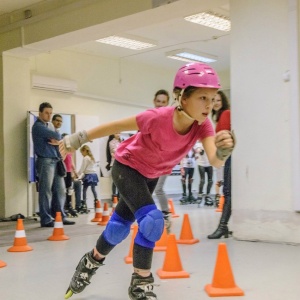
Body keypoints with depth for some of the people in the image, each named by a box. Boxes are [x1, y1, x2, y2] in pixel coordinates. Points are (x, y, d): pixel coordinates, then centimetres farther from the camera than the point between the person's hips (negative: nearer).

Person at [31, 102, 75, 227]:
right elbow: (56, 136, -18)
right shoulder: (38, 126, -6)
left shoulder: (46, 126, 23)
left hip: (55, 161, 9)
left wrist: (57, 141, -8)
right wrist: (57, 138, 4)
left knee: (60, 190, 8)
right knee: (46, 191, -7)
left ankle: (61, 217, 13)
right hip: (45, 161, -9)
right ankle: (46, 219, -3)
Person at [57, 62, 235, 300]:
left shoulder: (202, 125, -25)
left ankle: (92, 262, 43)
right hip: (127, 167, -6)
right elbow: (117, 126, -24)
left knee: (120, 225, 18)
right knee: (152, 220, -24)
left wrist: (224, 149, -61)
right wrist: (80, 139, -16)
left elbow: (215, 161, -38)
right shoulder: (158, 118, -37)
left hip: (151, 175, 6)